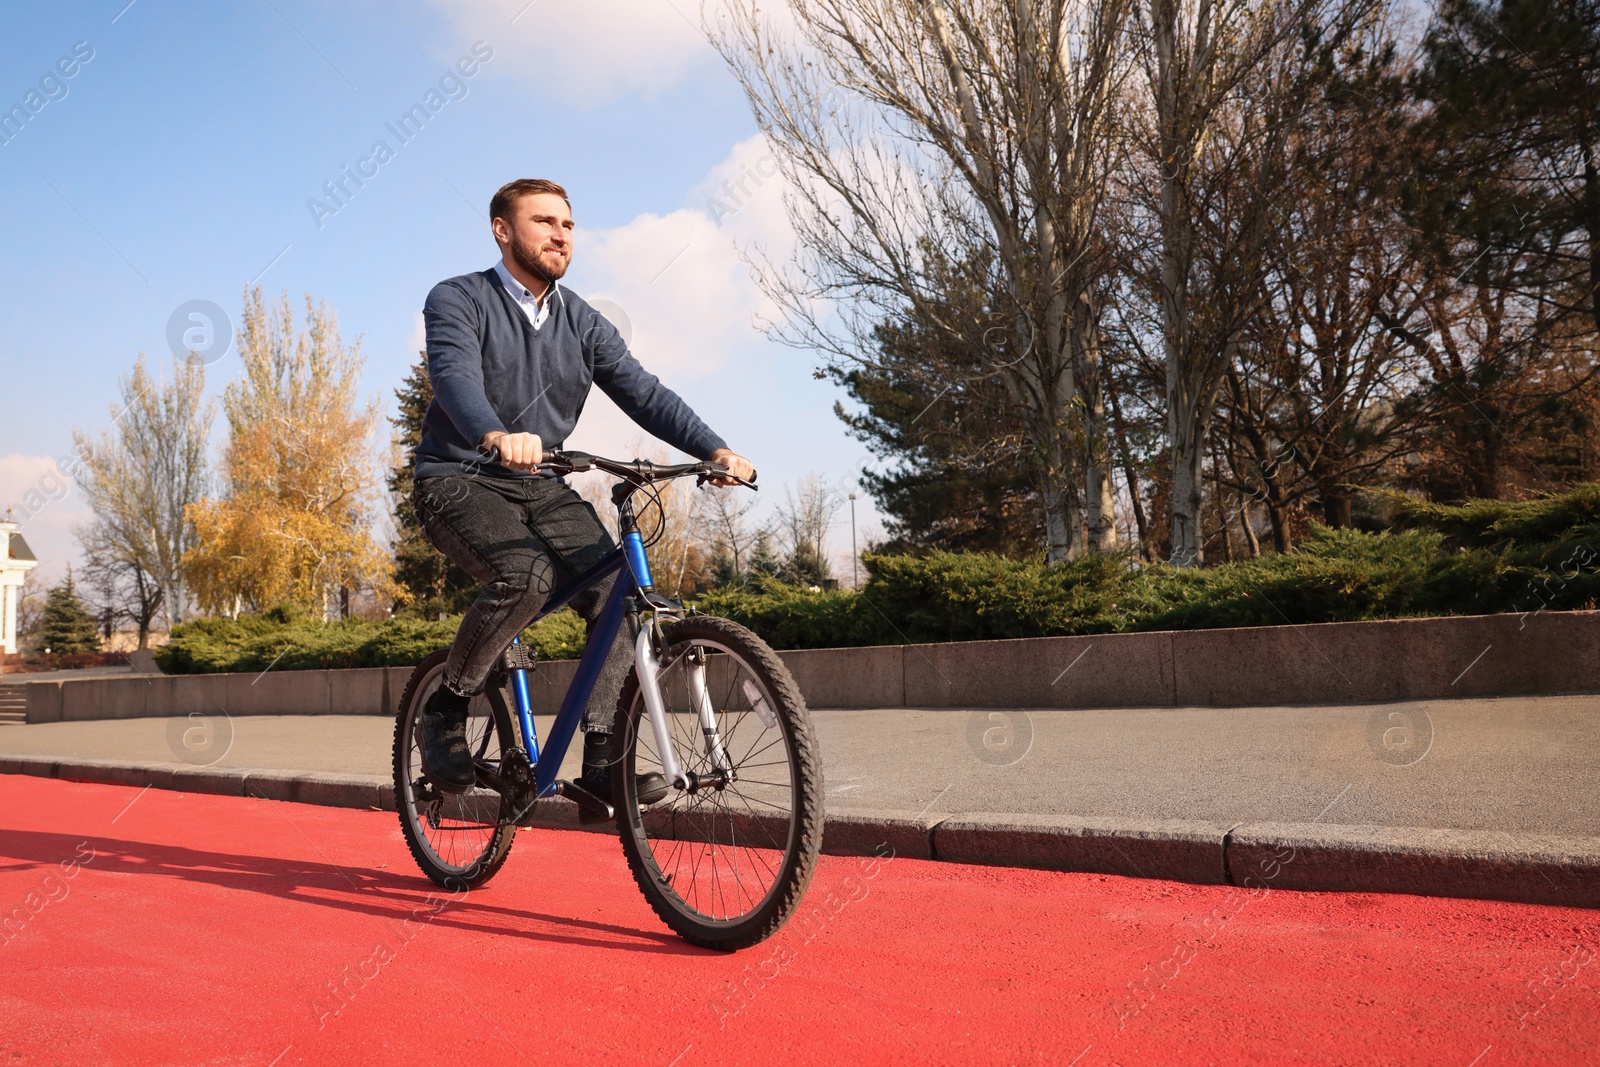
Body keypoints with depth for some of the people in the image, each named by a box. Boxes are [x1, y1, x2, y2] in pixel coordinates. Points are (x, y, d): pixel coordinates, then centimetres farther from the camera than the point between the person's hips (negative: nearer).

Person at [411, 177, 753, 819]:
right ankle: (446, 708, -10)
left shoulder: (581, 322, 9)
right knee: (527, 576, -33)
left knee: (619, 592, -17)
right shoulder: (458, 301, -5)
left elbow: (642, 391, -3)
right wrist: (496, 436, -49)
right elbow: (455, 376, -25)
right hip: (460, 481, -5)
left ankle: (601, 761, -8)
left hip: (541, 488, 5)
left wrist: (714, 449, -20)